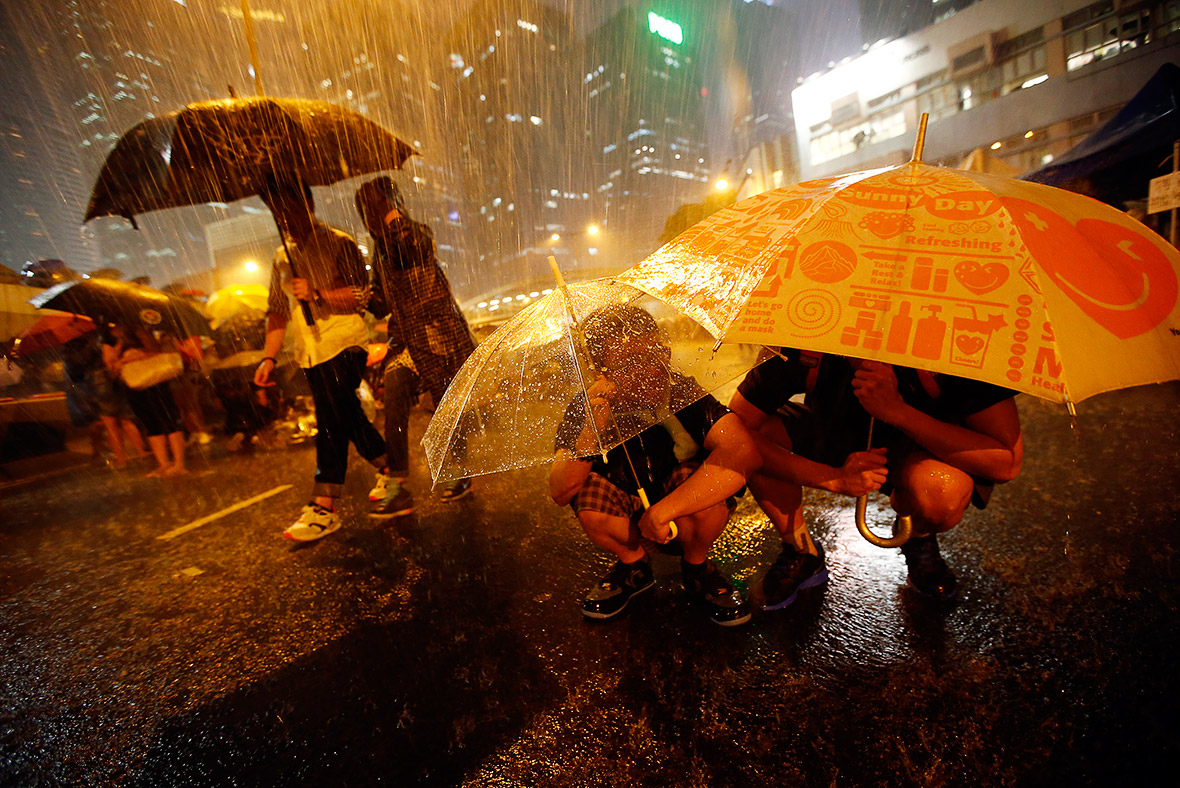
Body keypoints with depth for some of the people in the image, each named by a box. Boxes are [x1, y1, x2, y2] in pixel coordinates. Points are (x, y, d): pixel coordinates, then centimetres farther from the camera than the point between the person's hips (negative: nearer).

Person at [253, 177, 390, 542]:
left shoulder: (338, 243, -1)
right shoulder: (281, 257, 19)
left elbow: (363, 294, -10)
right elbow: (277, 311, 19)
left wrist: (317, 293, -20)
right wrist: (269, 357, 12)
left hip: (343, 345, -7)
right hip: (310, 354, 7)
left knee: (332, 423, -11)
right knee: (348, 418, 12)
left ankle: (324, 507, -6)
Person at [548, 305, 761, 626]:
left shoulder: (683, 393, -25)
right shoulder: (584, 410, -19)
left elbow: (746, 451, -40)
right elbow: (559, 493, -26)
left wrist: (661, 511, -38)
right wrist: (592, 431, -43)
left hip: (687, 516, -1)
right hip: (626, 521, 1)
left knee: (699, 477, -33)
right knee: (589, 499, -29)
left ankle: (696, 567, 3)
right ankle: (633, 564, 7)